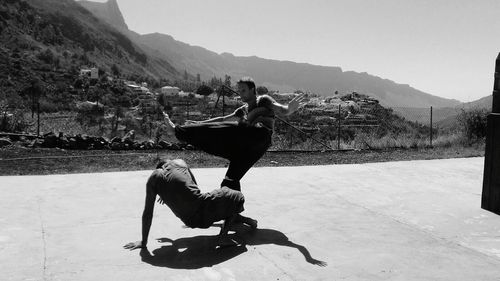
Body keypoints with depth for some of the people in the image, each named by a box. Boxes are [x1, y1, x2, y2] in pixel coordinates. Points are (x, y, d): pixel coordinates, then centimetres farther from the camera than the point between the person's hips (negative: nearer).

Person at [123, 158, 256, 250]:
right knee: (237, 198, 23)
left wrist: (143, 242, 15)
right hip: (203, 209, -3)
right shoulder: (179, 162, 13)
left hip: (190, 220, 3)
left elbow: (147, 213, 6)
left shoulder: (152, 179, 9)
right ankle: (223, 235, 8)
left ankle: (240, 218, 51)